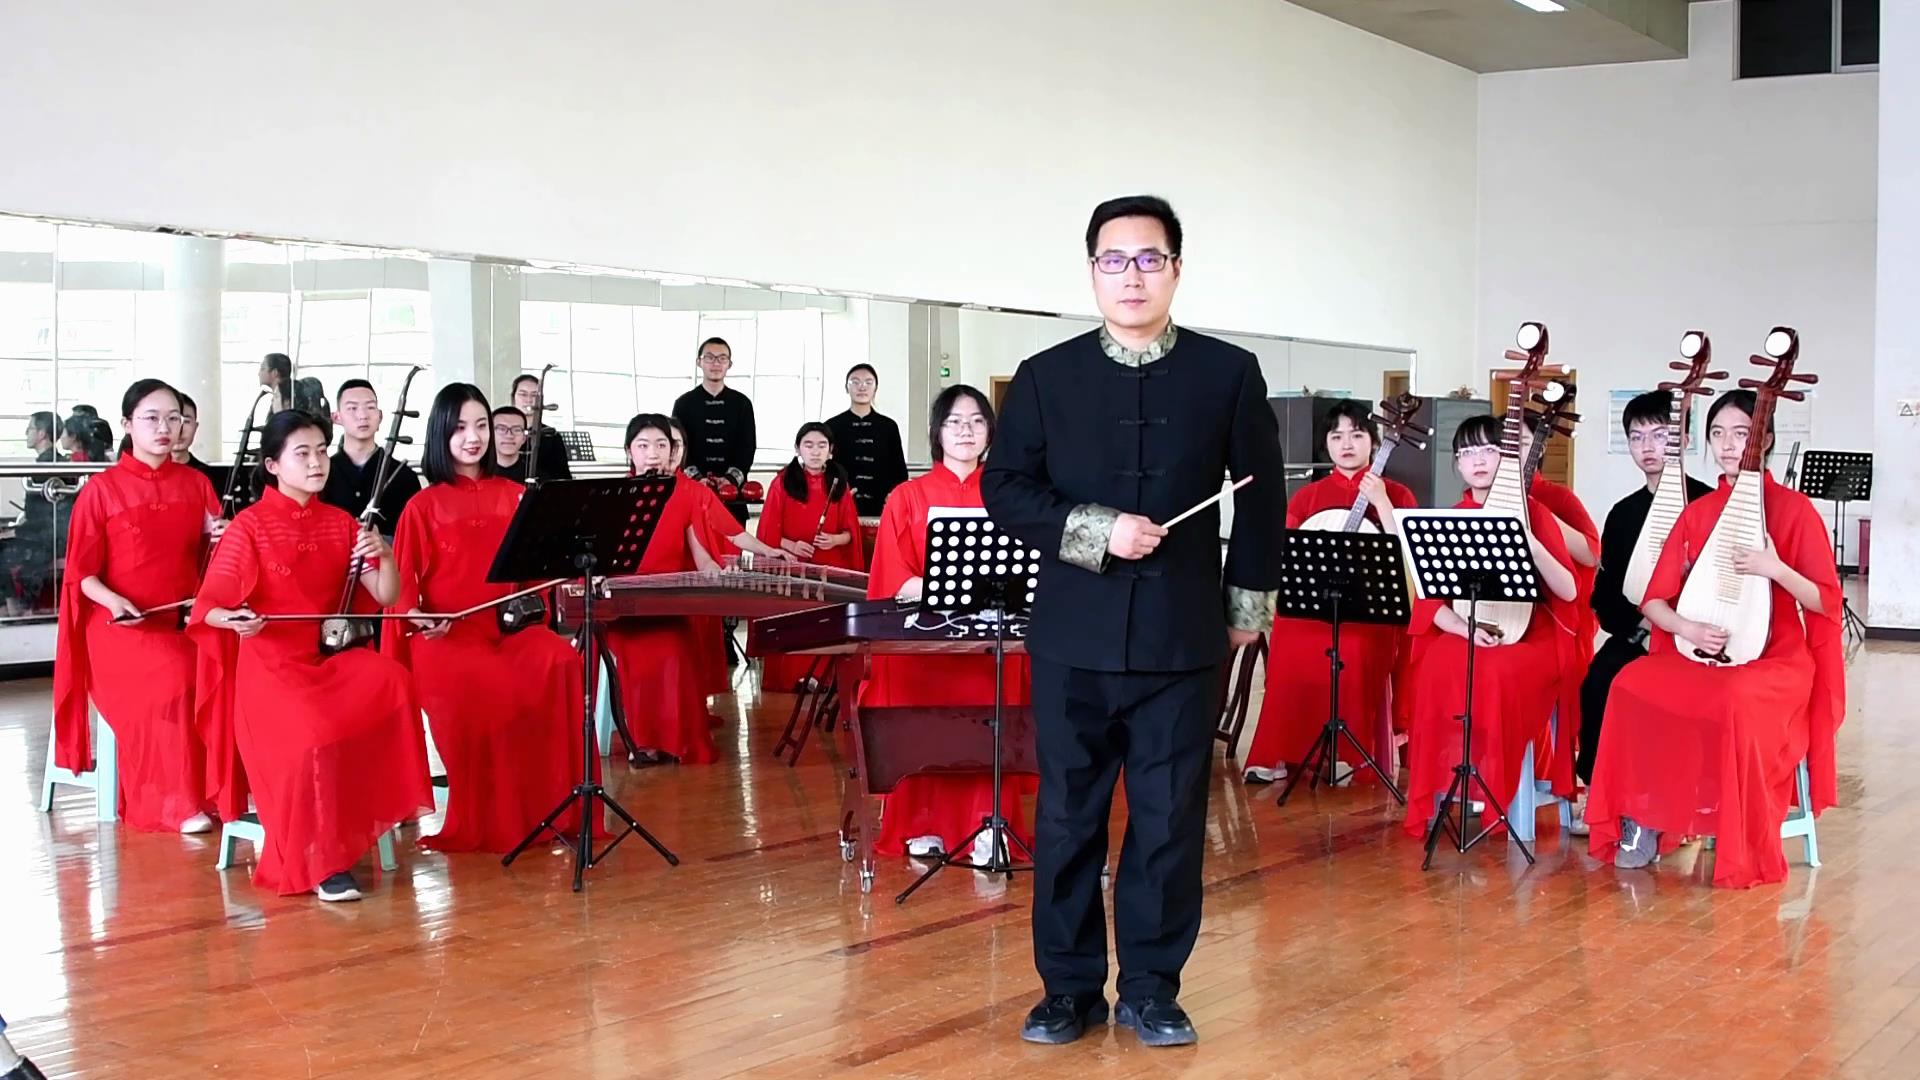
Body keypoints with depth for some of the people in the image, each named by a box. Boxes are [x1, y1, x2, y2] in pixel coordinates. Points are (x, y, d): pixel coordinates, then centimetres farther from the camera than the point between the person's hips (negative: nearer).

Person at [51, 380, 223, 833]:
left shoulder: (196, 484, 10)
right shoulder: (101, 490, 0)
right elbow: (82, 572, -1)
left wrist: (221, 540, -5)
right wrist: (113, 601, -19)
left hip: (185, 618, 3)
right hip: (121, 623, -3)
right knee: (176, 672, -34)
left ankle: (216, 787, -17)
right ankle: (174, 801, -21)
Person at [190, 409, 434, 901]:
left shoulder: (341, 523, 9)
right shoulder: (249, 526, -4)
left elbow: (386, 597, 6)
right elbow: (209, 607, -11)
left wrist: (383, 556, -15)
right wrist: (233, 620, -34)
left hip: (331, 656, 4)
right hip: (269, 663, -4)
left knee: (392, 680, -28)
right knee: (314, 732, -33)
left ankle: (374, 811, -16)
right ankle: (323, 863, -20)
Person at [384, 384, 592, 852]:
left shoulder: (513, 496, 14)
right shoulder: (424, 505, 5)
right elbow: (405, 578, 3)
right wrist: (415, 614, -15)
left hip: (508, 624, 3)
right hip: (445, 633, -3)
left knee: (561, 662, -29)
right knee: (483, 688, -35)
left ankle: (552, 806, -19)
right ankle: (482, 823, -16)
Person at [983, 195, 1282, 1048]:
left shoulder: (1229, 374, 3)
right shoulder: (1046, 377, 2)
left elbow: (1260, 494, 10)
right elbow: (1004, 489, 1)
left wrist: (1250, 599, 10)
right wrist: (1093, 530, -13)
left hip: (1183, 636, 0)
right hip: (1074, 635, 0)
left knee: (1170, 819, 6)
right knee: (1067, 817, 7)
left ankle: (1152, 988, 19)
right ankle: (1070, 986, 19)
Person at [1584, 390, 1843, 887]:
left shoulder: (1794, 508, -2)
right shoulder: (1696, 513, 9)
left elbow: (1827, 601, -5)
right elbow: (1653, 599, 5)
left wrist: (1776, 570, -23)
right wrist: (1686, 627, -17)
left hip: (1776, 661, -4)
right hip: (1698, 654, 4)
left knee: (1736, 702, -37)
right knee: (1633, 684, -26)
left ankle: (1744, 851, -21)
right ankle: (1643, 819, -16)